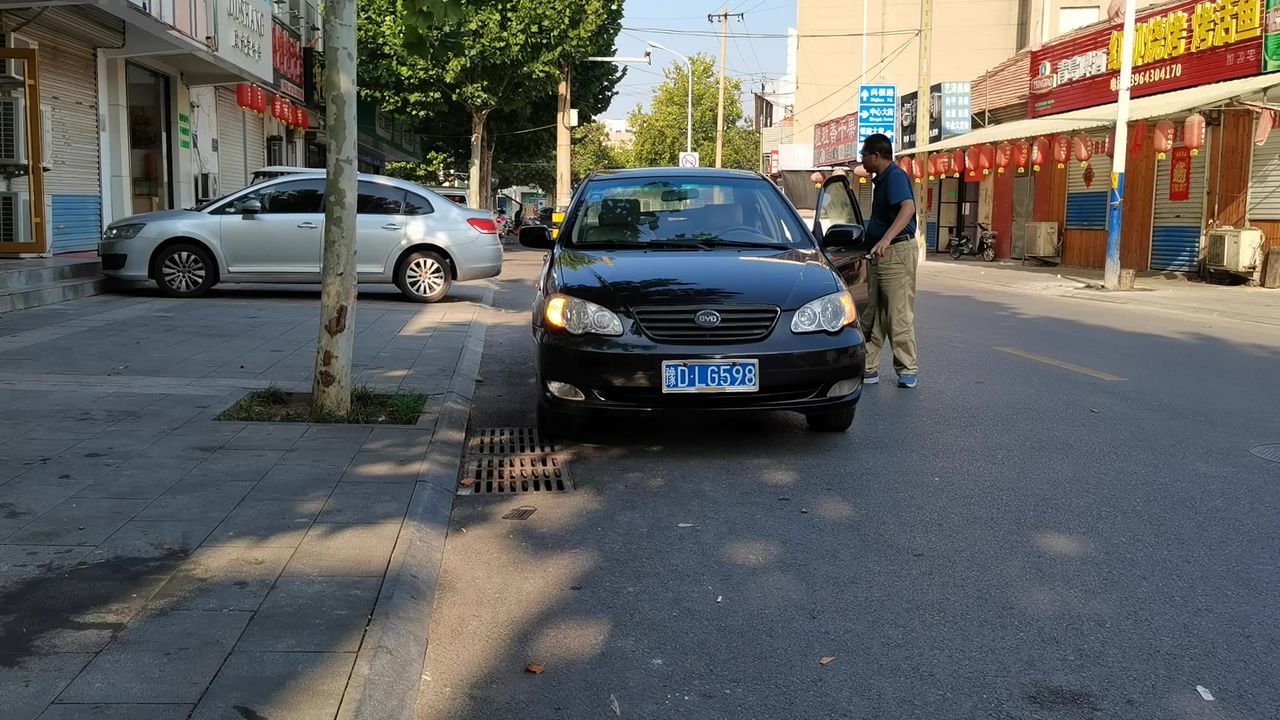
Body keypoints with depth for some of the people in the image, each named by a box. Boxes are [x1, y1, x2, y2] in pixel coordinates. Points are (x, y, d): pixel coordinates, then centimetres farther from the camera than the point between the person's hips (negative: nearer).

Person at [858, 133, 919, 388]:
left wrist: (886, 239, -44)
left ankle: (907, 370, 3)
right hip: (881, 254, 10)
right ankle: (868, 368, 13)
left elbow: (908, 208, -32)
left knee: (899, 314, -5)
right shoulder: (882, 180, 17)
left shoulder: (895, 176, -14)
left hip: (897, 251, -10)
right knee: (873, 314, 9)